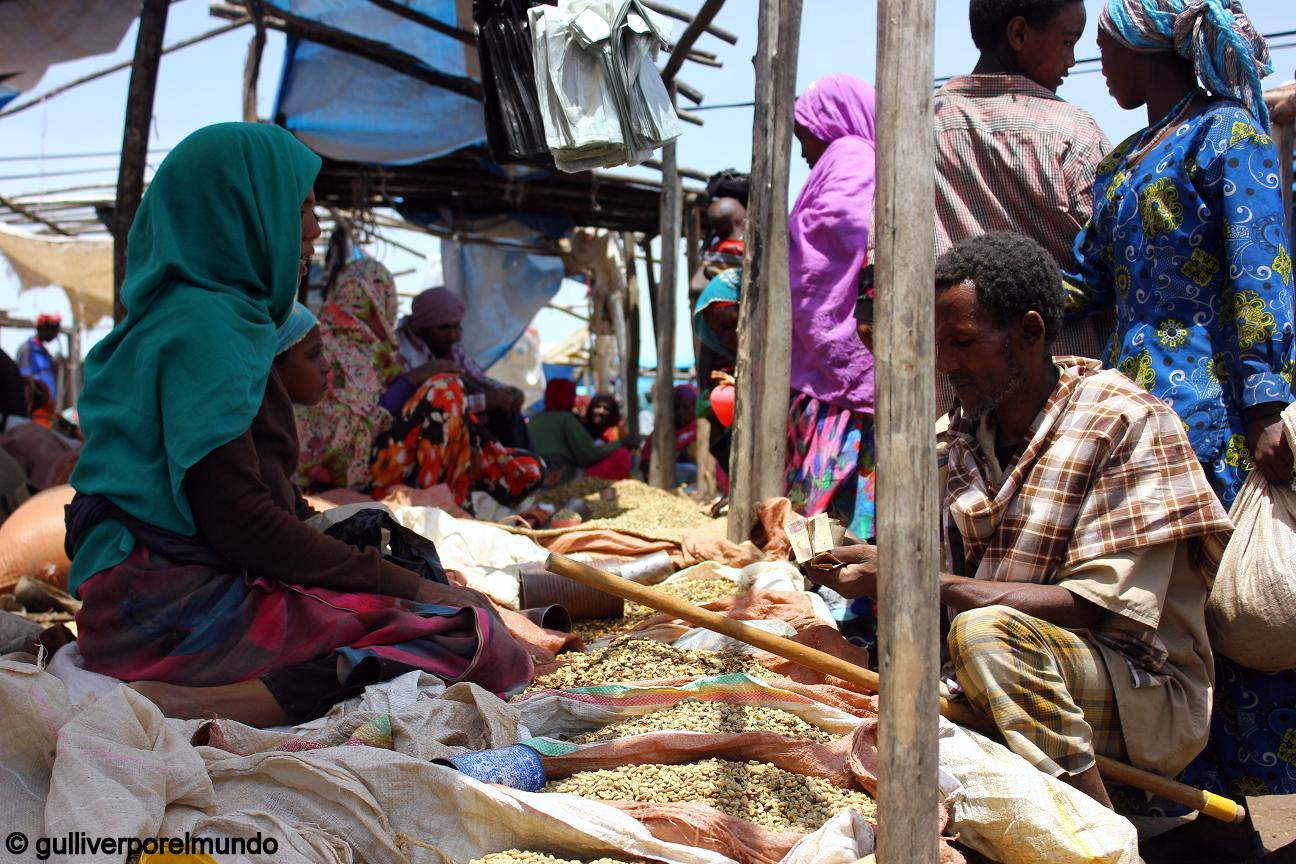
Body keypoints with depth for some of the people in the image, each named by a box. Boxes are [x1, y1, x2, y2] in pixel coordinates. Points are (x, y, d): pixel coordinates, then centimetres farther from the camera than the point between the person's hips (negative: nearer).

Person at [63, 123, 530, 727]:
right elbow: (235, 518, -19)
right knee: (471, 634, -19)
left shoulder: (177, 315, 21)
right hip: (179, 604, -10)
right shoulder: (207, 321, -11)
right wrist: (407, 586, -14)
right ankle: (204, 708, -27)